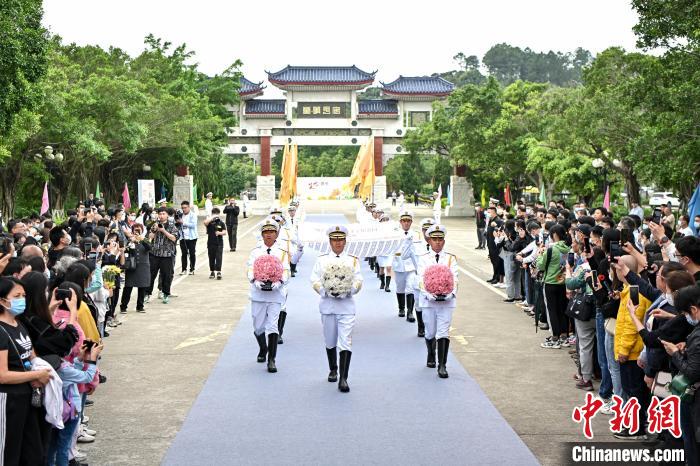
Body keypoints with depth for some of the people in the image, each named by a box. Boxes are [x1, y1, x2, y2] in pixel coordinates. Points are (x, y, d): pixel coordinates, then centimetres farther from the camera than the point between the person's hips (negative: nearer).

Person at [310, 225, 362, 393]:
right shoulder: (322, 260, 8)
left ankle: (343, 378, -12)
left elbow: (358, 281, 2)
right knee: (330, 341, 13)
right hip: (328, 305, 1)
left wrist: (347, 291, -18)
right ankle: (333, 370, 35)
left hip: (347, 305, -1)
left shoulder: (353, 260, 9)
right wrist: (327, 291, -16)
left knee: (345, 342, -11)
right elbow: (315, 281, 1)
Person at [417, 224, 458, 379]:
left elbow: (454, 279, -2)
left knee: (443, 332, -8)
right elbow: (421, 280, -4)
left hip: (446, 301, -1)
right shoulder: (424, 259, 4)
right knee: (430, 332, 11)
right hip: (429, 301, 1)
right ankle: (431, 356, 38)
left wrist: (451, 293, -20)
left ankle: (442, 366, -7)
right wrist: (428, 294, -20)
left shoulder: (451, 258, 5)